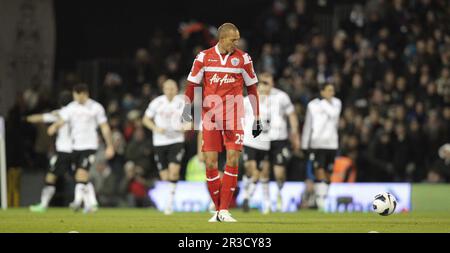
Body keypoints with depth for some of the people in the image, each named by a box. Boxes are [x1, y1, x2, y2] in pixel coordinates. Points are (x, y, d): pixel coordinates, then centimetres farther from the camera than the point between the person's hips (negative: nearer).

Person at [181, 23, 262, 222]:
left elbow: (252, 88, 9)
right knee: (210, 163, -1)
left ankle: (224, 210, -5)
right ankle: (217, 209, 11)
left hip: (233, 117, -1)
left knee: (232, 160, -9)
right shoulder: (204, 57, 4)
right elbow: (192, 84, 8)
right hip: (209, 116, 1)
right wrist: (187, 107, -6)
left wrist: (256, 119, 8)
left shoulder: (243, 58, 4)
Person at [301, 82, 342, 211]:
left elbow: (334, 114, -17)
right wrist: (305, 145, 2)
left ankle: (323, 200, 16)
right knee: (319, 172, -14)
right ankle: (320, 200, -17)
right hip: (317, 143, -3)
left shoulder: (336, 103, 7)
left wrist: (324, 102, -14)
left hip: (332, 144, 3)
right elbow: (307, 126, 4)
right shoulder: (313, 105, 0)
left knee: (327, 175, 7)